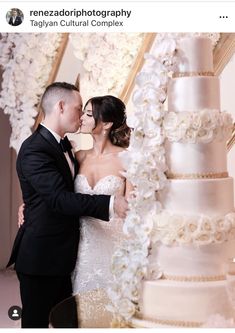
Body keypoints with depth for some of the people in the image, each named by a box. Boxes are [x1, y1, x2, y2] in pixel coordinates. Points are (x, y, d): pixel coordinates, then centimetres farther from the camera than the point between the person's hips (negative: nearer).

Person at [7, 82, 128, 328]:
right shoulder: (34, 149, -19)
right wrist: (110, 204, -32)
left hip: (64, 255, 9)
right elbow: (59, 198, -29)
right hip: (41, 257, -9)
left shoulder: (63, 145, 10)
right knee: (36, 320, 7)